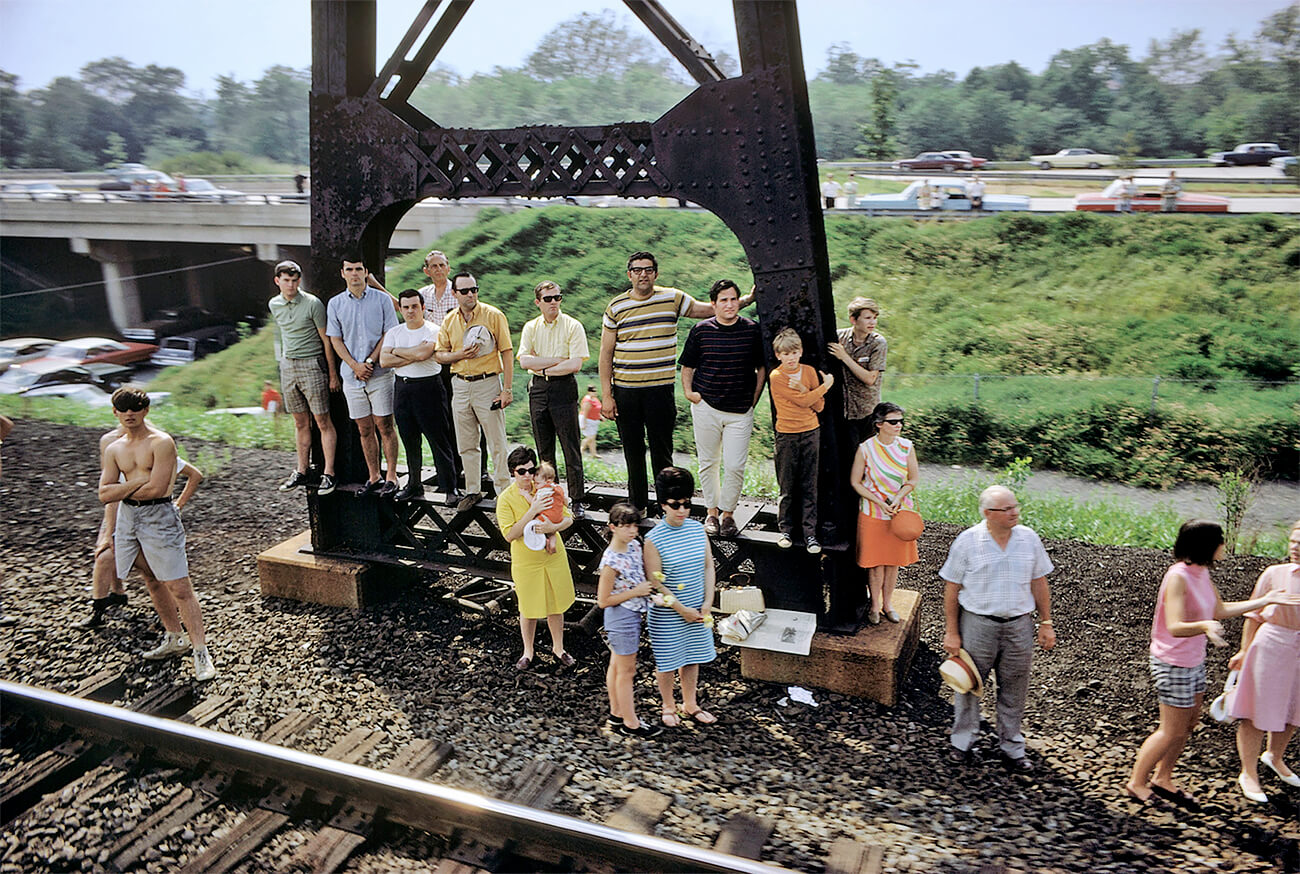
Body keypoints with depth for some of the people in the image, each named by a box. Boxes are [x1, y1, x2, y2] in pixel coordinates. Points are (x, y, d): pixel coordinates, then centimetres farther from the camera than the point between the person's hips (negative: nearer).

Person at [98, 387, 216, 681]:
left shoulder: (161, 442, -11)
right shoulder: (114, 449, 9)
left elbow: (156, 489, -18)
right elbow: (105, 495, 1)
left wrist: (122, 489, -4)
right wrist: (137, 483, -12)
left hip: (158, 517, -7)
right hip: (126, 517, 7)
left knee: (179, 587, -9)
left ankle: (201, 653, -6)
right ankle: (174, 638, 32)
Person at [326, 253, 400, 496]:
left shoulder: (382, 299, 1)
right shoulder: (335, 303, 8)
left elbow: (389, 334, -1)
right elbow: (335, 339, 7)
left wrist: (370, 362, -10)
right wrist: (355, 365, -7)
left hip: (380, 372, -3)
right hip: (352, 375, 3)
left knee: (384, 425, -3)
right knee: (364, 428, 7)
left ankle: (391, 476, 4)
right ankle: (373, 477, 16)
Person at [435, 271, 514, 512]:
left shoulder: (493, 315, -5)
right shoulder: (449, 320, 8)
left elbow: (507, 353, -6)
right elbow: (439, 354, 12)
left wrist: (507, 389, -12)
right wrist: (459, 354, -10)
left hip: (488, 383, -5)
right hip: (460, 384, 5)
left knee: (497, 444, -3)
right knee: (466, 445, 11)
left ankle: (504, 491, 5)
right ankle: (473, 490, 22)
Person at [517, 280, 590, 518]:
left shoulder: (573, 326, -3)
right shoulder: (531, 328, 8)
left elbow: (575, 364, -13)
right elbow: (524, 361, -5)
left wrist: (542, 366, -7)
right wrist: (558, 360, -11)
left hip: (564, 387, -4)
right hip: (538, 389, 4)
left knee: (571, 448, -2)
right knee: (544, 448, 10)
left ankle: (577, 501, 4)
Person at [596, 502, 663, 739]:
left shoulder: (634, 546, -2)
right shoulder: (611, 561, -26)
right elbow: (603, 601, -21)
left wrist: (650, 583, -2)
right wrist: (635, 592, -21)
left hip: (633, 615, 8)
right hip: (621, 618, -8)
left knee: (616, 666, 21)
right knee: (626, 671, 6)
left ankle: (617, 713, 36)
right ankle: (630, 724, 20)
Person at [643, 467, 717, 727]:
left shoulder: (698, 529, -2)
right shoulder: (654, 539, -17)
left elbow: (708, 566, 5)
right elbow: (655, 582, -16)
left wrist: (708, 602, -4)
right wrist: (682, 609, -14)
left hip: (697, 611, 5)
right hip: (667, 614, -4)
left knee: (692, 658, 18)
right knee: (666, 662, 11)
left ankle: (690, 705, 38)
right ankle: (668, 706, 34)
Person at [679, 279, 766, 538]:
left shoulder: (753, 330, 0)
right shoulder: (701, 330, -1)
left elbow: (762, 366, 10)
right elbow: (687, 365, 10)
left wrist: (754, 398, 5)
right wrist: (688, 392, -1)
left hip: (741, 410, 0)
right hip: (706, 407, 1)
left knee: (735, 466, -3)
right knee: (708, 464, 10)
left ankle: (728, 513, 16)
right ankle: (712, 512, 25)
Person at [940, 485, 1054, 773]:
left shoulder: (1029, 538, 0)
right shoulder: (968, 541, -9)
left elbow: (1039, 583, 9)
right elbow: (952, 588, -5)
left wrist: (1046, 623, 8)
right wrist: (951, 632, -5)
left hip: (1019, 625, 2)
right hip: (977, 623, -2)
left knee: (1014, 689, 12)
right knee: (968, 683, 10)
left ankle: (1012, 749, 29)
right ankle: (963, 742, 30)